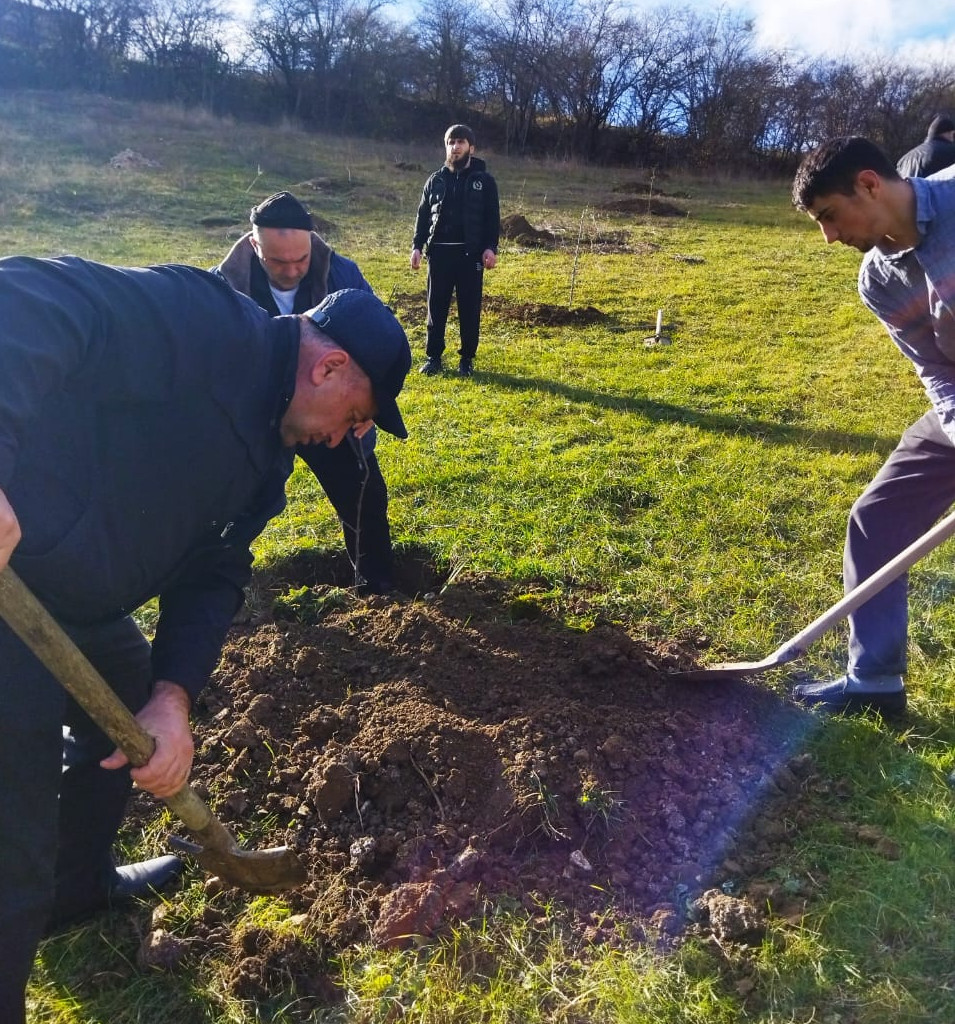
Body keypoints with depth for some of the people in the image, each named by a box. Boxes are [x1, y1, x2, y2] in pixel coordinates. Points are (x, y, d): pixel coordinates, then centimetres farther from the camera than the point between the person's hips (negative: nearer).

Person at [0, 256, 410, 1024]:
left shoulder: (269, 448, 7)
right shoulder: (199, 322, -21)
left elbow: (214, 573, 4)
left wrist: (174, 696, -9)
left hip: (77, 604, 10)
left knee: (131, 709, 30)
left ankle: (80, 884, 55)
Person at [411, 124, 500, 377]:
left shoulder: (484, 181, 4)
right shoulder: (435, 180, 11)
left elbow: (493, 218, 1)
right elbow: (423, 216, 12)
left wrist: (490, 248, -10)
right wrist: (417, 246, 1)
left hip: (470, 253, -2)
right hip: (439, 252, 2)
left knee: (469, 308, 2)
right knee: (436, 306, 4)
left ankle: (467, 359, 11)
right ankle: (434, 357, 13)